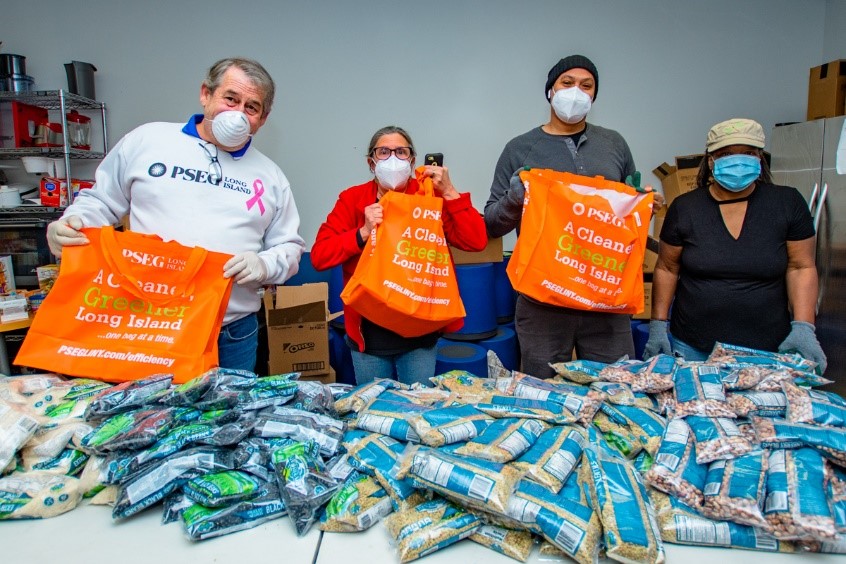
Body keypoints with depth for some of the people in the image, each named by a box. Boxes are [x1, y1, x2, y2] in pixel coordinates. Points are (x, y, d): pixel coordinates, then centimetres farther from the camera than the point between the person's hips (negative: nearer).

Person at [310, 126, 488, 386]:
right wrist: (363, 232, -20)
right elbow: (318, 256, -8)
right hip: (369, 334, 1)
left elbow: (476, 241, -12)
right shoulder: (352, 199, -1)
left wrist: (449, 192, -18)